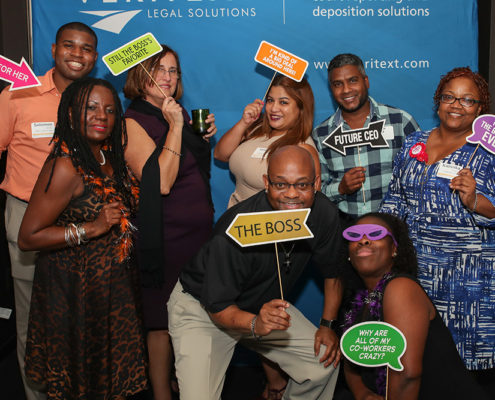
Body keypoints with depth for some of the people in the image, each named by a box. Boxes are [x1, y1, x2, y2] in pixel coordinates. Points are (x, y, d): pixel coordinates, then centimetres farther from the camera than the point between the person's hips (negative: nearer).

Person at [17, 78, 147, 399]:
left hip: (114, 284, 8)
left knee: (111, 373, 21)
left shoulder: (110, 157, 4)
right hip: (76, 290, -8)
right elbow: (28, 237, -20)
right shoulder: (65, 167, -21)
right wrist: (91, 229, -25)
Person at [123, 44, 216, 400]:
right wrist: (175, 127, -23)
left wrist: (204, 137, 4)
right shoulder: (134, 122, -13)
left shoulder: (178, 114, 10)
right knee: (163, 322, 4)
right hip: (167, 236, -8)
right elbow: (161, 182, -24)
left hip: (199, 230, 8)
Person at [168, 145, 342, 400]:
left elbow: (333, 271, 2)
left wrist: (328, 324, -3)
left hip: (265, 306, 5)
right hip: (202, 309, -5)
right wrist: (255, 324, -46)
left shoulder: (324, 214, -18)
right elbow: (217, 307, -27)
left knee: (326, 362, 1)